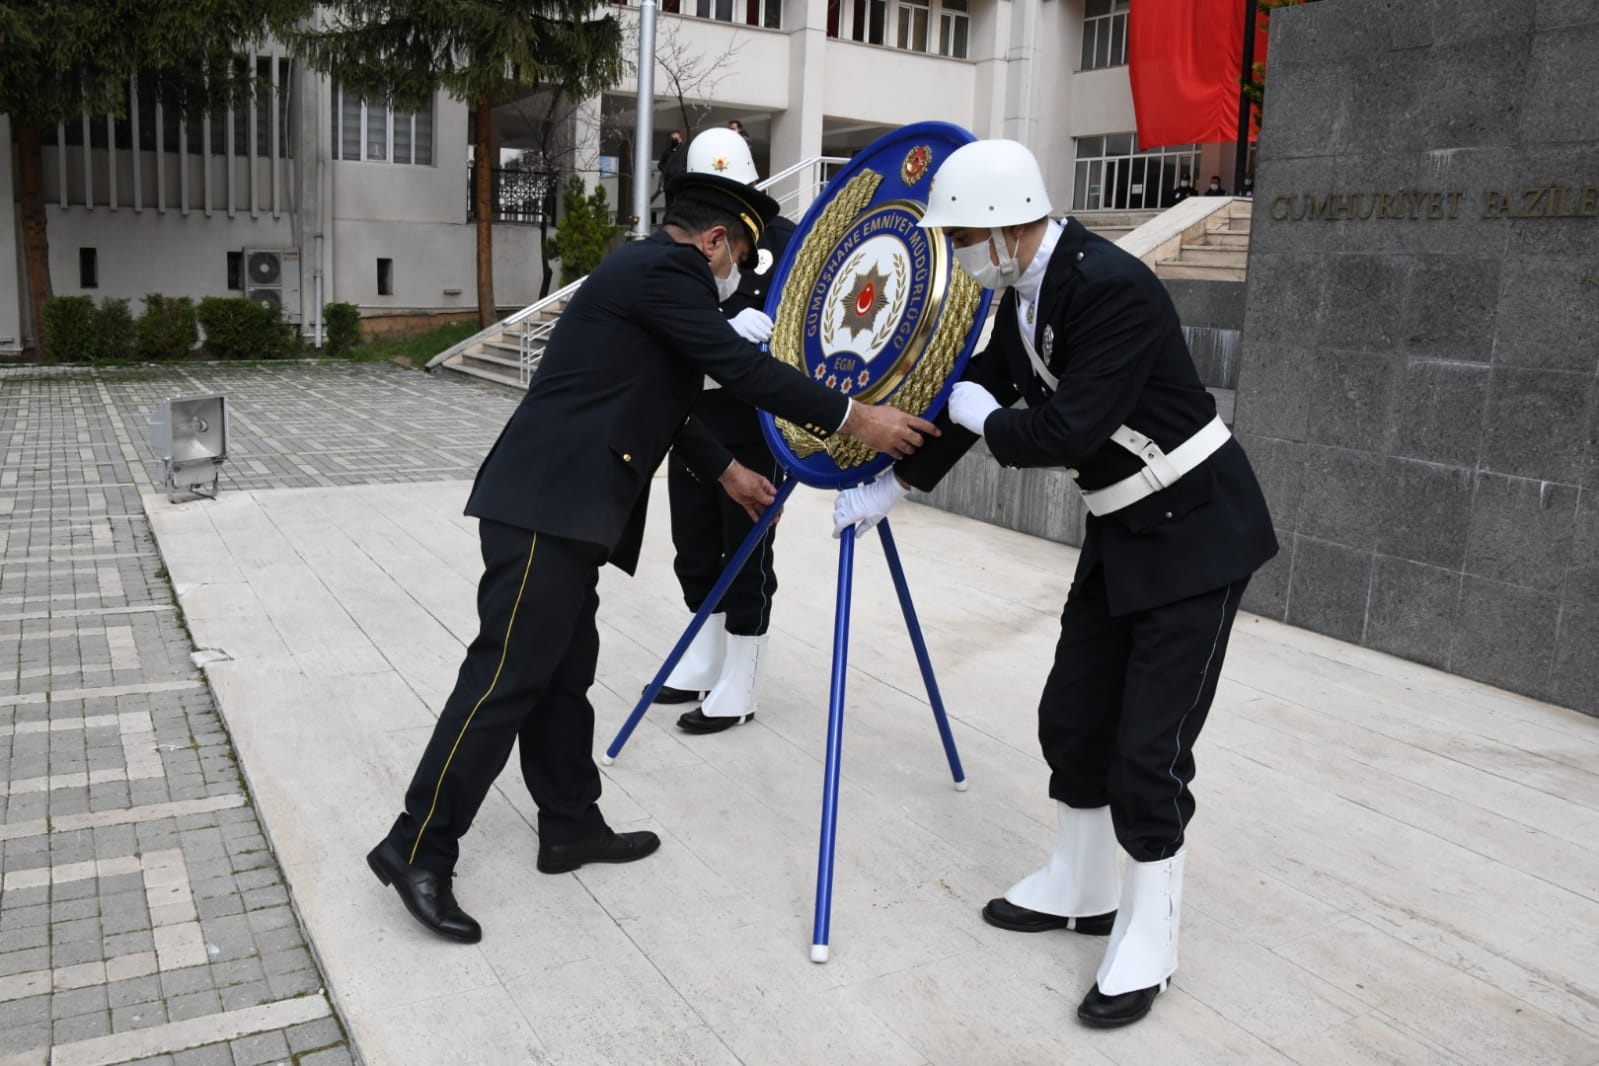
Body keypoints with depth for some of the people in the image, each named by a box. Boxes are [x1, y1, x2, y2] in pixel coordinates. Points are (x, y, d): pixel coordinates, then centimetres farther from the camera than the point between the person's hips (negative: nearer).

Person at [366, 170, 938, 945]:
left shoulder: (649, 268, 22)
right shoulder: (664, 268, -9)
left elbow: (652, 401, 29)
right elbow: (743, 368, -16)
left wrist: (722, 468, 34)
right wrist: (854, 419, -11)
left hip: (562, 504, 11)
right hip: (546, 504, -11)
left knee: (564, 670, 14)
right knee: (508, 676, -7)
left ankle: (571, 826, 24)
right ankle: (418, 850, 1)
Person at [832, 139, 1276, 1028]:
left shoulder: (1112, 287, -26)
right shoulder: (1024, 292, 2)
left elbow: (1071, 432, -30)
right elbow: (980, 392, 13)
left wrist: (984, 420, -11)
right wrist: (893, 486, 16)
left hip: (1198, 528, -9)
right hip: (1125, 529, 9)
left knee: (1150, 747, -4)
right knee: (1073, 718, 14)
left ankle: (1148, 943, 14)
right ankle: (1081, 889, 34)